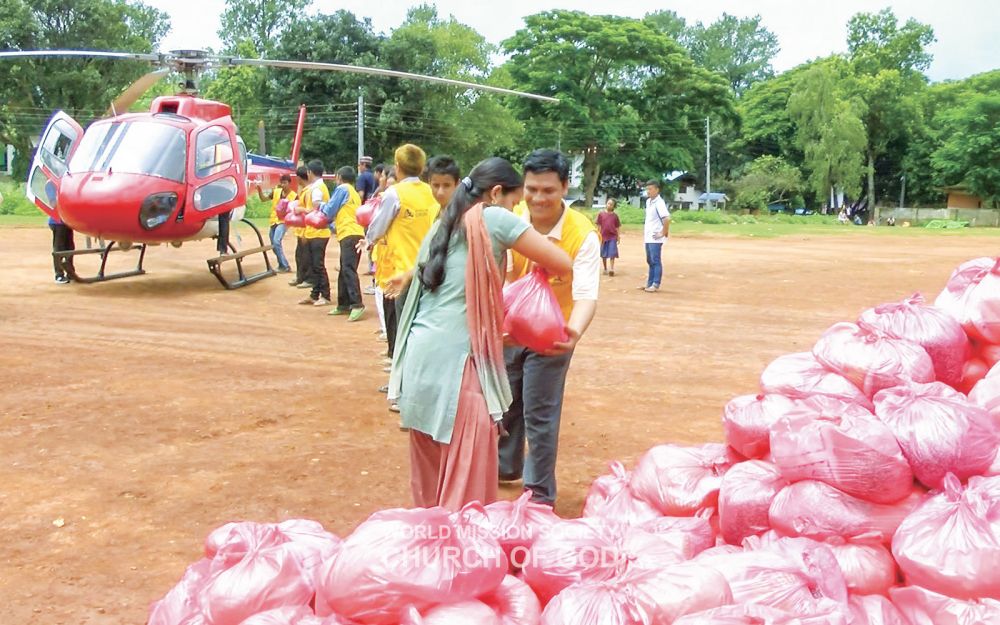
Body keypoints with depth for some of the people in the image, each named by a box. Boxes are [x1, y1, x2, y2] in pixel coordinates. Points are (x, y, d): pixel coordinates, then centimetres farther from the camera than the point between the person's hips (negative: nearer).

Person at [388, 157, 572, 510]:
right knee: (467, 465, -3)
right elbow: (562, 265, 0)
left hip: (421, 352, 8)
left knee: (431, 465, 18)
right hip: (454, 357, -8)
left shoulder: (445, 223, 20)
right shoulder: (495, 219, -2)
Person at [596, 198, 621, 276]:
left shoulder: (615, 216, 2)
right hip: (604, 237, 1)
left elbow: (617, 227, 7)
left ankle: (612, 269, -3)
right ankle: (605, 269, 21)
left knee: (612, 254, -5)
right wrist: (599, 236, -1)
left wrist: (618, 237, 4)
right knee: (604, 254, 9)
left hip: (612, 237, -1)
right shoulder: (601, 214, 0)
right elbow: (599, 226, 2)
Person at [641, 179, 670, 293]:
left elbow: (667, 219, -26)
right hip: (648, 237, 9)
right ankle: (649, 284, 21)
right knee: (650, 261, 14)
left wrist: (664, 233, -20)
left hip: (655, 238, -9)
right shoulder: (648, 201, 13)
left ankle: (655, 285, -2)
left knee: (656, 261, -5)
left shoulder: (659, 203, -16)